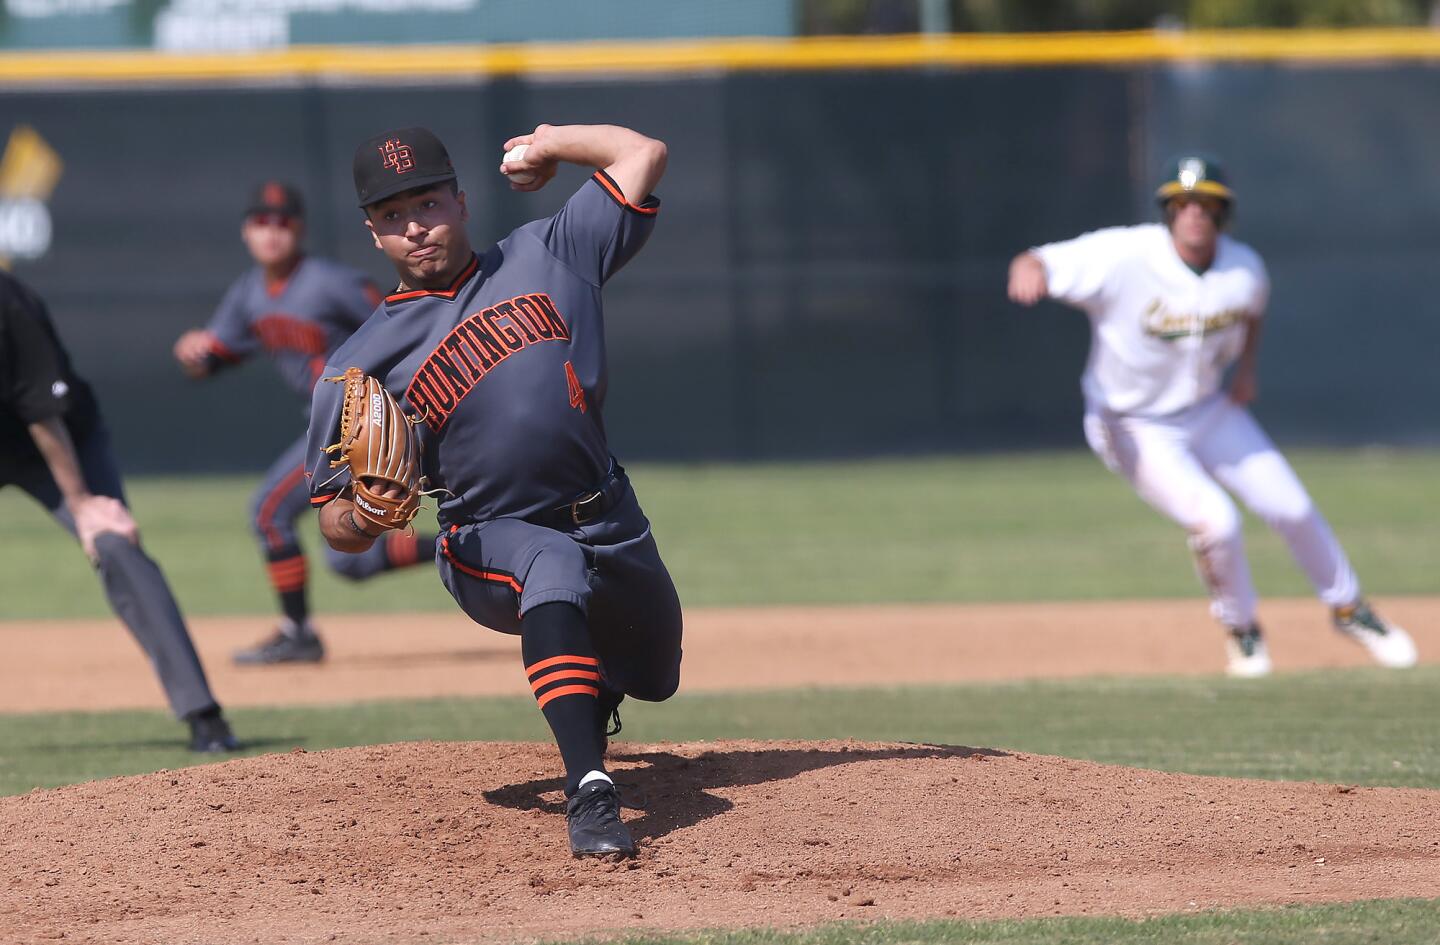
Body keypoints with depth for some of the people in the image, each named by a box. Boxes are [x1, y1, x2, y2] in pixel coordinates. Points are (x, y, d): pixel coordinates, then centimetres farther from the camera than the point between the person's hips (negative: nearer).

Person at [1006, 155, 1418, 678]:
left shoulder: (1244, 270, -12)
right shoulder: (1125, 257, -28)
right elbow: (1037, 263, -35)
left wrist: (1246, 368, 1)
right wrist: (1030, 272, -58)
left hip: (1209, 412, 5)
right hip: (1135, 427, -5)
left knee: (1292, 508, 5)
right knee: (1215, 519, -20)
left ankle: (1348, 607, 32)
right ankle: (1240, 630, 9)